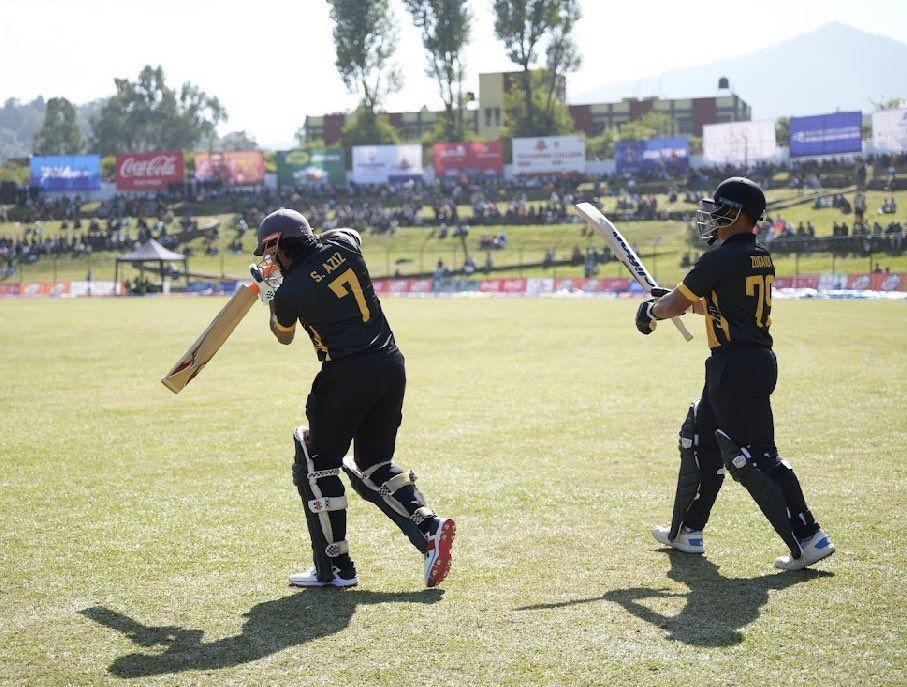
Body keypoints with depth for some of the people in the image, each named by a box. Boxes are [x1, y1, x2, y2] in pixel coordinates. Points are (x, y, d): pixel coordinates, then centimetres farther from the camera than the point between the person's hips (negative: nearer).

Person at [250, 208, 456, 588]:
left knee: (316, 467, 7)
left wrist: (269, 291, 30)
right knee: (374, 464, 18)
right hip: (392, 367, 7)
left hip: (347, 375, -7)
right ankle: (429, 526, -1)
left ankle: (335, 568, 8)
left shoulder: (289, 290, -8)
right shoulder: (343, 244, 4)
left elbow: (283, 337, 14)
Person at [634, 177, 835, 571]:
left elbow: (674, 306, -8)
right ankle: (687, 531, 31)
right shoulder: (761, 258, 12)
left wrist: (651, 312, 12)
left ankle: (808, 540, -8)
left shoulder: (721, 259, -15)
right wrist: (684, 300, 27)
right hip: (759, 360, 10)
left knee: (753, 457, -7)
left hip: (734, 367, -10)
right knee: (700, 439, 20)